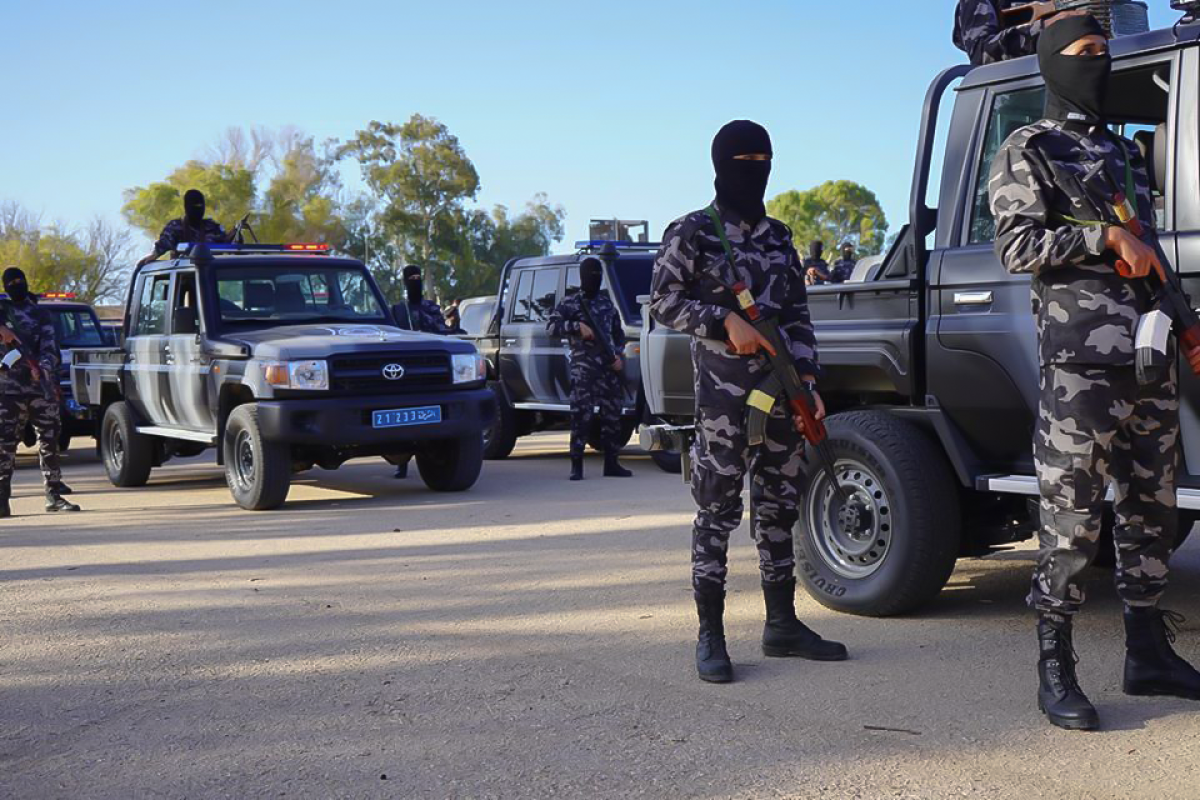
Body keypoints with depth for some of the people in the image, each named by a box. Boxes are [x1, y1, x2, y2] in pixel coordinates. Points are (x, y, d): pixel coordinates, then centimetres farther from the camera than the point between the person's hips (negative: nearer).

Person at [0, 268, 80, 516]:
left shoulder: (42, 315, 13)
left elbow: (50, 348, 2)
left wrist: (43, 367, -17)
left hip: (42, 386, 2)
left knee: (49, 440, 4)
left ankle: (54, 495, 11)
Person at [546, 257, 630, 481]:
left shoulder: (607, 303, 19)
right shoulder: (571, 303, 4)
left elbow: (619, 334, 22)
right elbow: (552, 326, -6)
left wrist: (618, 355, 6)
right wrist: (577, 327, -16)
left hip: (609, 368, 5)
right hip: (583, 368, -5)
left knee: (612, 416, 5)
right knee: (581, 416, -10)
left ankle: (611, 463, 14)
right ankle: (576, 465, -6)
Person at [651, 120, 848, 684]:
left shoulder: (778, 237, 16)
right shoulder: (692, 232, 0)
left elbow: (798, 316, 15)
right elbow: (663, 302, -6)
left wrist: (808, 380, 5)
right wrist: (725, 320, -16)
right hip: (724, 389, -6)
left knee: (779, 504, 10)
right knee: (718, 506, -5)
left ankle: (782, 624, 20)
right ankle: (710, 637, 0)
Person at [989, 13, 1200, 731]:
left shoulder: (1126, 152, 23)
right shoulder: (1029, 152, 2)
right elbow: (1017, 246, -10)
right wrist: (1106, 237, -14)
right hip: (1081, 361, -7)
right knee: (1073, 516, -7)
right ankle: (1056, 670, 1)